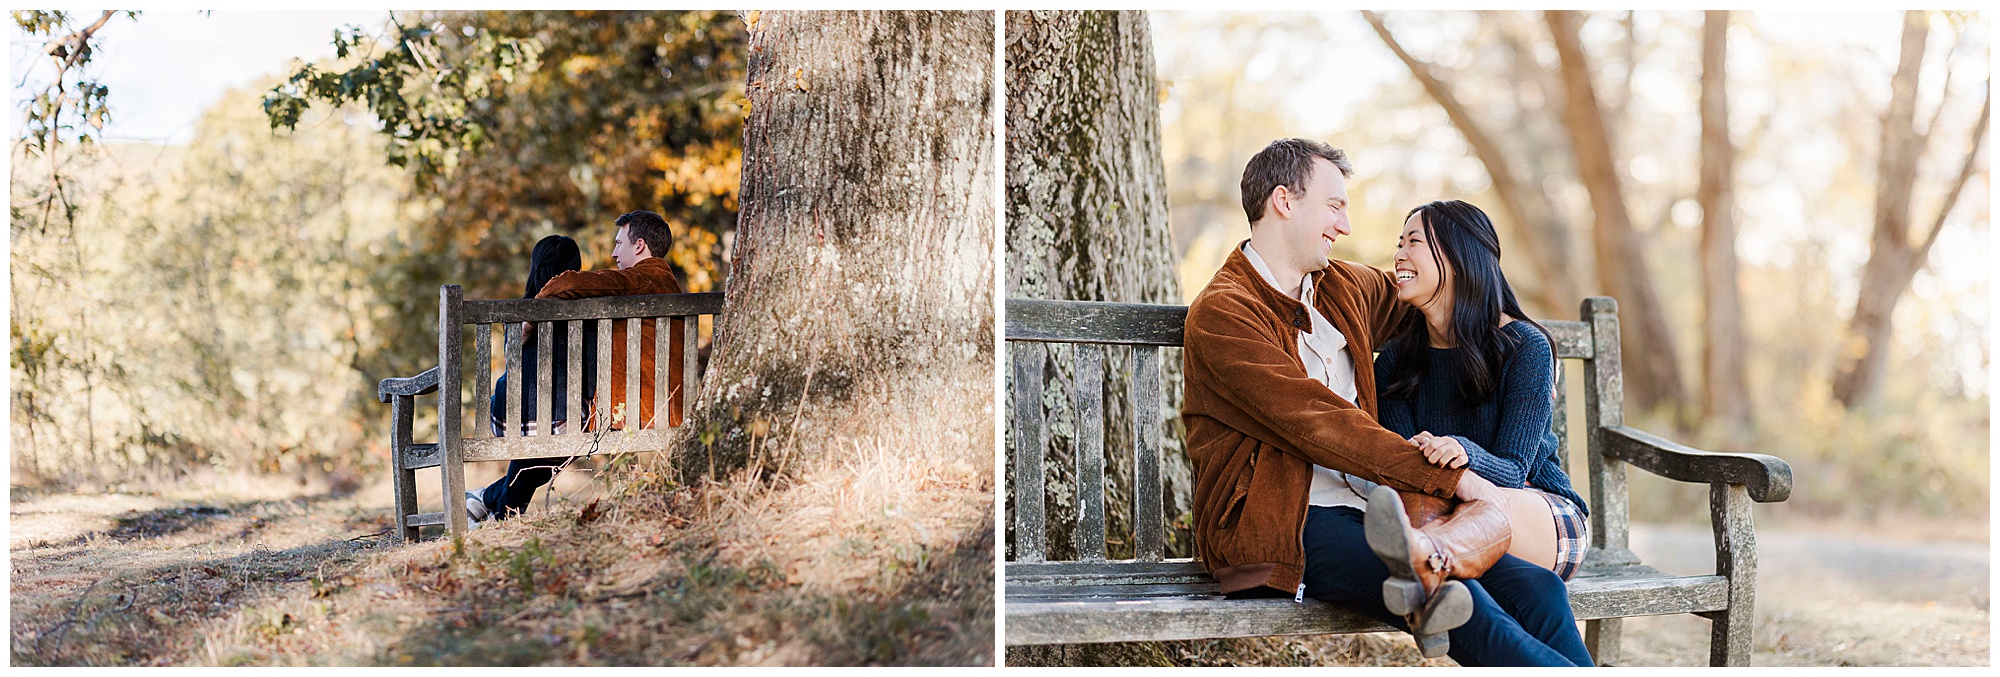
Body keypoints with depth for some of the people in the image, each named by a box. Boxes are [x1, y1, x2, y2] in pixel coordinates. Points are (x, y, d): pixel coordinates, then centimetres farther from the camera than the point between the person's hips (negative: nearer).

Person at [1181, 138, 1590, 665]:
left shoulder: (1345, 287, 19)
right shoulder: (1220, 314, -6)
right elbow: (1318, 424, -15)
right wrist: (1451, 477, -16)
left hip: (1363, 505, 8)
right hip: (1275, 523, -8)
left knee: (1537, 590, -18)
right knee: (1463, 603, -31)